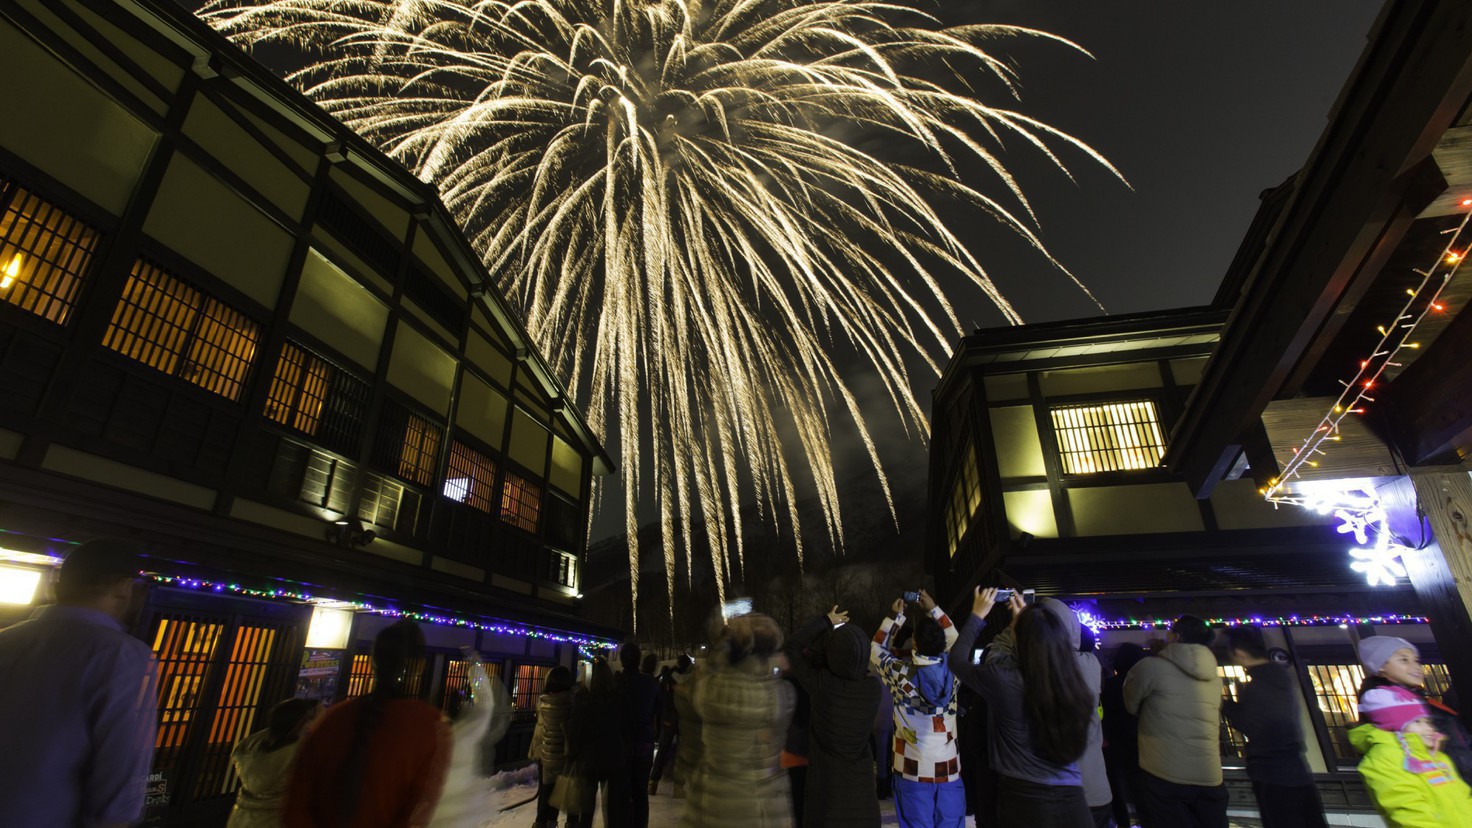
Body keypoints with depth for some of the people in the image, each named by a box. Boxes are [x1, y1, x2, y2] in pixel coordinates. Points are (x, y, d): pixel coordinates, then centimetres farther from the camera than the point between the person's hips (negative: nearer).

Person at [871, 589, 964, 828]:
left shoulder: (902, 674, -12)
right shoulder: (952, 670, -6)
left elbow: (876, 649, 7)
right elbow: (954, 636, 14)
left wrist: (894, 617, 10)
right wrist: (933, 609, 17)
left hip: (914, 770, -2)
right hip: (949, 769, 2)